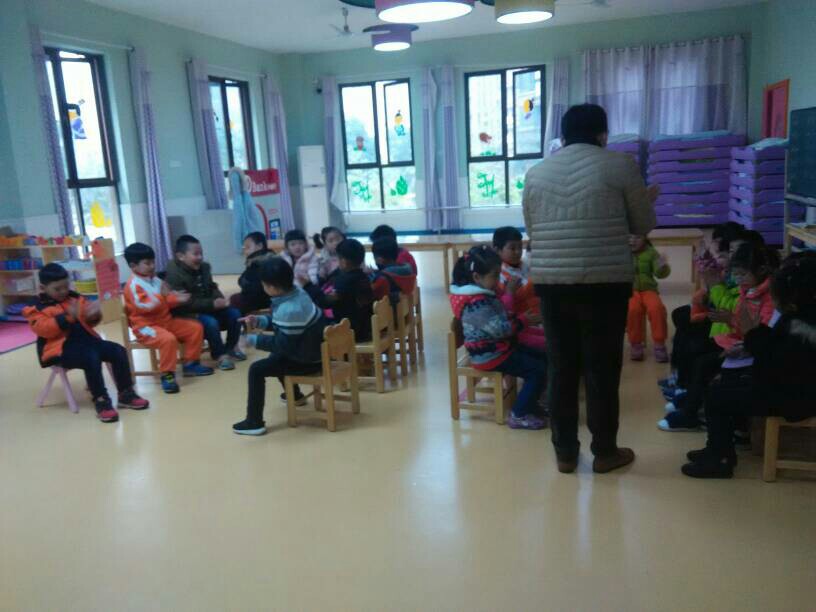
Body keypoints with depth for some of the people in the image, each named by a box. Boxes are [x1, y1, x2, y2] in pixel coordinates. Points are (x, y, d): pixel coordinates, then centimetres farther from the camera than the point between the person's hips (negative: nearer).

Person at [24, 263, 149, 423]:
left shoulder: (75, 298, 15)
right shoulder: (37, 307, 1)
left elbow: (90, 323, 21)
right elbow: (44, 329, -17)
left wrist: (94, 315, -4)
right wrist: (68, 316, -27)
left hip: (86, 340, 6)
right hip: (61, 348, -6)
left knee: (118, 351, -13)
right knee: (92, 358, -34)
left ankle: (125, 394, -6)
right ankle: (101, 401, -25)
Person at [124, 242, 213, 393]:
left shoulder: (155, 279, 13)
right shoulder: (133, 285, -15)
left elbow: (166, 301, 20)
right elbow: (145, 306, -27)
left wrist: (177, 299, 1)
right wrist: (162, 295, -30)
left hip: (167, 321, 9)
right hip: (146, 327, -9)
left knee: (195, 327, 3)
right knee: (168, 339, -37)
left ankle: (190, 363, 12)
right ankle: (167, 375, -22)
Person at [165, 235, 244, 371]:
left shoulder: (204, 267, 7)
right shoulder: (174, 274, -19)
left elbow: (212, 288, 15)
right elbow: (185, 303, -25)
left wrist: (220, 300, -10)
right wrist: (212, 304, -28)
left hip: (207, 309, 8)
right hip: (187, 314, -7)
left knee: (235, 313, -9)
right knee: (210, 322, -33)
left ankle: (230, 348, 7)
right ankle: (220, 355, -15)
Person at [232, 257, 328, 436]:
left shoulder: (289, 310, -32)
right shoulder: (296, 292, -2)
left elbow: (283, 344, -23)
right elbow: (280, 322, 13)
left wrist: (253, 339, -15)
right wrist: (259, 320, 0)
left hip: (307, 360, -10)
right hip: (313, 350, 10)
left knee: (256, 370, -9)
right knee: (276, 356, 34)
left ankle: (254, 422, -4)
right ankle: (295, 395, 53)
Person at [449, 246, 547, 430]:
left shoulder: (482, 295, 9)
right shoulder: (476, 303, -25)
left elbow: (501, 318, 16)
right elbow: (500, 329, -25)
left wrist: (521, 319, 2)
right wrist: (524, 321, -13)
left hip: (496, 349, 10)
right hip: (490, 356, -10)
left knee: (541, 358, 15)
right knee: (539, 370, -13)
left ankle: (530, 402, 24)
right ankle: (519, 415, -6)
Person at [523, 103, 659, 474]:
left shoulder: (536, 173, 8)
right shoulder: (620, 166, -1)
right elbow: (643, 225, 8)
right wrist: (647, 202, 29)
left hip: (551, 284, 3)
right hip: (605, 284, -3)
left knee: (561, 368, 11)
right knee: (602, 369, 8)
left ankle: (565, 452, 20)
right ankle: (605, 452, 20)